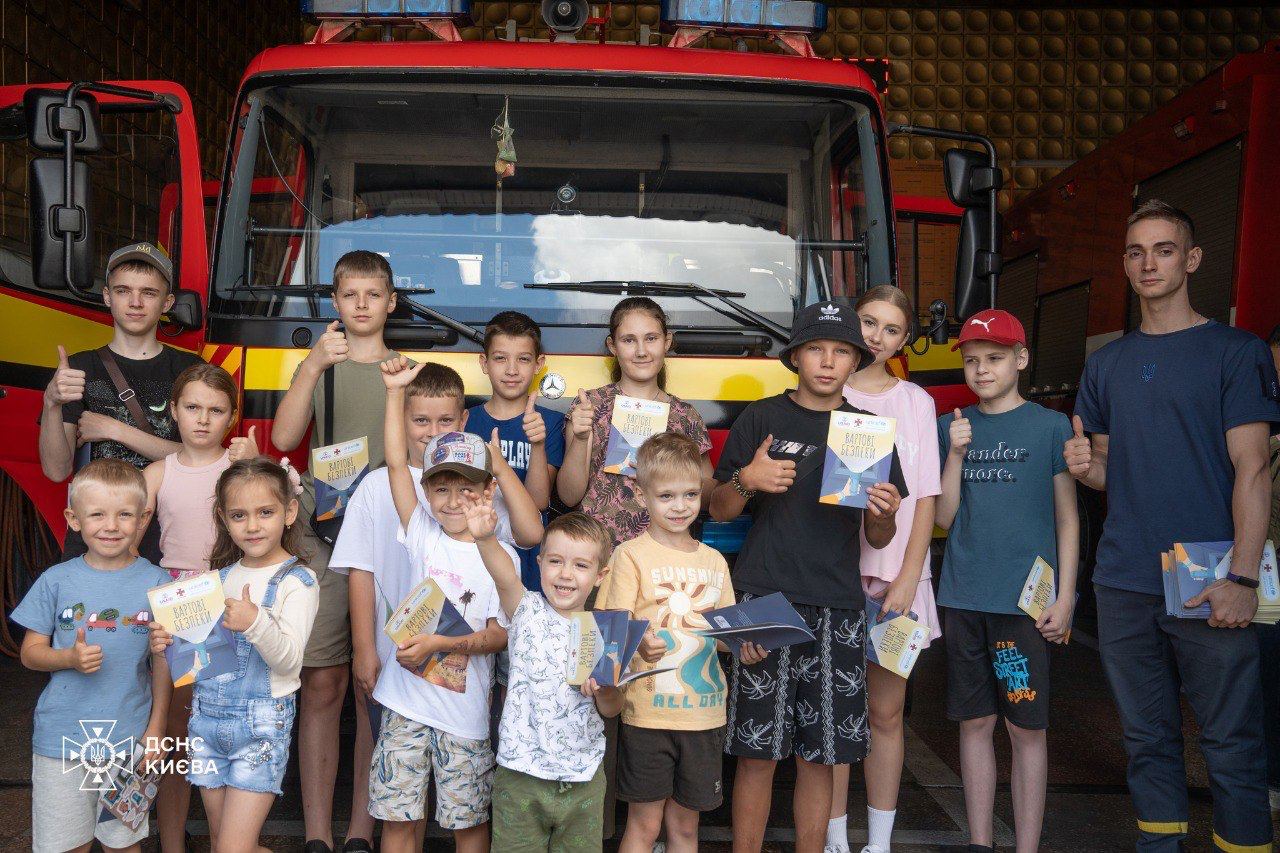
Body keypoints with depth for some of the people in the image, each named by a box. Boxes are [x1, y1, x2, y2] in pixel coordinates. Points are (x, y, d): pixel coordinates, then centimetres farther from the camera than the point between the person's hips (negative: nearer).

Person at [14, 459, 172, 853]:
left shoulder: (155, 582, -3)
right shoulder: (56, 580, -2)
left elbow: (163, 661, 2)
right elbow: (30, 652, 3)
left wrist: (156, 728, 0)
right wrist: (70, 658, -17)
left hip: (129, 740, 0)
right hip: (61, 739, 0)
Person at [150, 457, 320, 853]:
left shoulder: (297, 580, -10)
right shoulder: (220, 577, 8)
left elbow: (290, 660, -18)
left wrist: (255, 623, -34)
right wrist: (168, 643, -6)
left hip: (262, 722, -6)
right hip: (206, 716, 6)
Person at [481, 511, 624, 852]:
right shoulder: (527, 611, -4)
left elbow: (612, 709, 4)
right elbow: (504, 577, -27)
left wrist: (603, 691, -19)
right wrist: (485, 538, -46)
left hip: (583, 777, 2)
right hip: (522, 773, -2)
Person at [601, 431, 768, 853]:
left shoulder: (714, 560, 10)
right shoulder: (631, 555, -6)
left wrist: (745, 646, -7)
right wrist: (637, 645, -31)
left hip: (704, 712, 4)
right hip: (647, 711, -4)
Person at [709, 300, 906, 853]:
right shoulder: (762, 418, 4)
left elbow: (879, 539, 13)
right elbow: (719, 510, 7)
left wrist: (882, 515, -9)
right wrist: (746, 480, -13)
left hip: (836, 609, 2)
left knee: (821, 755, 7)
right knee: (757, 751, 1)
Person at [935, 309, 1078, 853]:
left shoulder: (1050, 426, 0)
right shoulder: (952, 428, 8)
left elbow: (1067, 517, 2)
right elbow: (944, 517, 4)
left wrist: (1065, 597, -4)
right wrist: (956, 452, -9)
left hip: (1025, 600, -3)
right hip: (963, 598, 3)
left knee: (1026, 727, 3)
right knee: (974, 722, 10)